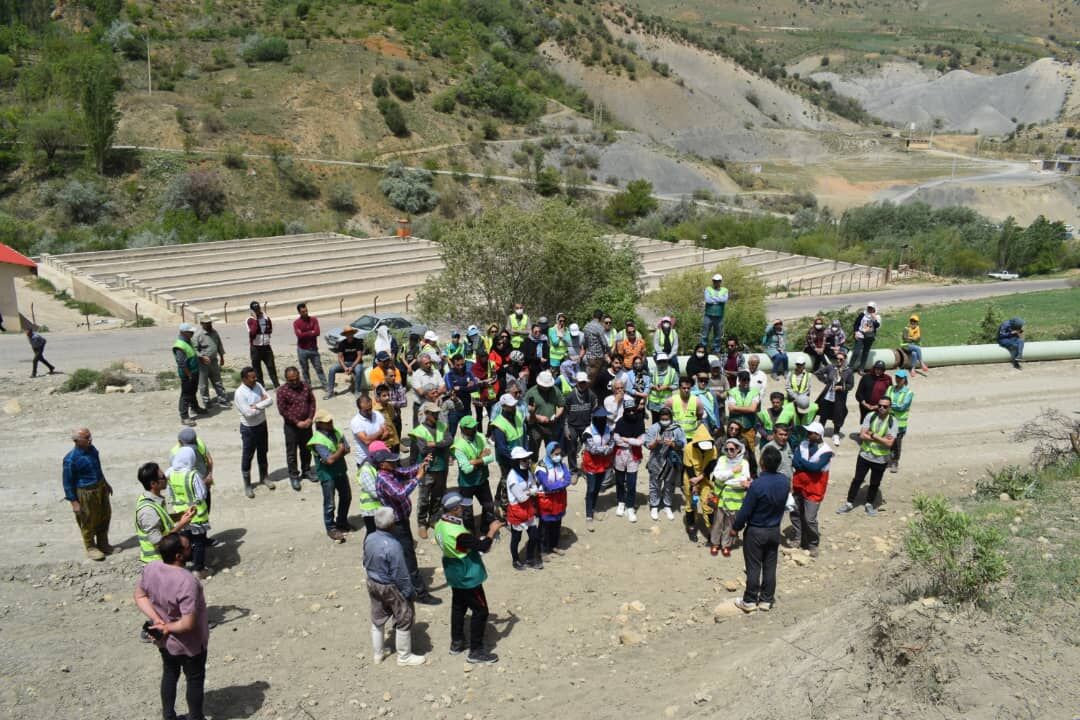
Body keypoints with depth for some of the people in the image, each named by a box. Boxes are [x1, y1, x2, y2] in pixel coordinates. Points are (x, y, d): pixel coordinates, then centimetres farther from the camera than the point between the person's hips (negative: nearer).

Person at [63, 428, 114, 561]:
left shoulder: (92, 449, -2)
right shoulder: (70, 459, -24)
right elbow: (68, 482, -17)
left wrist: (105, 484, 22)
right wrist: (74, 502, -16)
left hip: (100, 488, 7)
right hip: (85, 493, -7)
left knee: (104, 517, 18)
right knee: (88, 522, 10)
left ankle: (103, 545, 36)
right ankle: (91, 548, 30)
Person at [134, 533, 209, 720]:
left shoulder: (150, 569, -16)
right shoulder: (188, 583, -37)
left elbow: (139, 596, -1)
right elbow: (188, 624, -34)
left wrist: (157, 620, -9)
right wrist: (167, 627, -16)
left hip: (164, 640, 6)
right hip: (189, 645, -6)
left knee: (169, 674, 29)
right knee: (195, 680, 18)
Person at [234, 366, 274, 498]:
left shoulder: (258, 385, -5)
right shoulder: (239, 393, -25)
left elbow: (270, 400, -9)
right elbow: (248, 413, -30)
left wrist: (256, 405, -23)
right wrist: (263, 404, -18)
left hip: (262, 424, 6)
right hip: (249, 428, -6)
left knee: (263, 452, 21)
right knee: (247, 456, 8)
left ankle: (264, 477, 41)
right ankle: (247, 485, 22)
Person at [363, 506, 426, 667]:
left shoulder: (369, 538, -9)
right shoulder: (393, 546, -32)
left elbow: (366, 562, 7)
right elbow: (401, 574, -23)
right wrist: (410, 592, -10)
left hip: (373, 584, 7)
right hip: (391, 588, -7)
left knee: (377, 619, 23)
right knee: (404, 621, 11)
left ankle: (377, 653, 38)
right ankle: (404, 657, 24)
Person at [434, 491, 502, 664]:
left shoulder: (440, 525, -5)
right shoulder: (457, 533, -34)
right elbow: (483, 547, -26)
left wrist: (478, 539, 2)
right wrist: (492, 531, -11)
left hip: (455, 575, 9)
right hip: (468, 577, -9)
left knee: (458, 607, 23)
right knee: (480, 611, 5)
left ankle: (456, 643, 37)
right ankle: (476, 651, 14)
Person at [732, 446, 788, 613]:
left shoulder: (757, 485, -28)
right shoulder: (784, 481, -9)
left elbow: (745, 510, -20)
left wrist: (735, 527, -3)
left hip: (756, 531, -5)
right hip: (775, 530, 5)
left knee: (753, 568, 8)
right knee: (770, 567, 15)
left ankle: (749, 601, 19)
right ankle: (766, 600, 26)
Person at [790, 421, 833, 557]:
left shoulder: (826, 451, -16)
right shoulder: (803, 444, -1)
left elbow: (816, 467, -27)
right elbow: (794, 462, -10)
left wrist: (801, 461, -14)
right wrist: (809, 466, -22)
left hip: (813, 490, -5)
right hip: (798, 485, 6)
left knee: (809, 519, -5)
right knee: (795, 513, 15)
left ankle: (813, 544, 14)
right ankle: (797, 539, 33)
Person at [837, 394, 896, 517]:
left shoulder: (892, 422, -13)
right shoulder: (870, 416, -10)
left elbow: (889, 443, -20)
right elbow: (862, 435, -16)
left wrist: (873, 435, -21)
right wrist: (881, 439, -20)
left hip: (881, 459, 0)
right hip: (865, 455, 1)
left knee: (875, 483, 15)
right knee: (857, 480, 10)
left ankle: (869, 504, 36)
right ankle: (849, 503, 23)